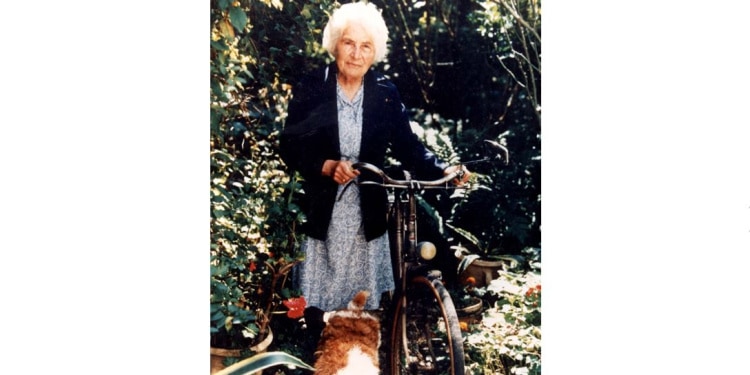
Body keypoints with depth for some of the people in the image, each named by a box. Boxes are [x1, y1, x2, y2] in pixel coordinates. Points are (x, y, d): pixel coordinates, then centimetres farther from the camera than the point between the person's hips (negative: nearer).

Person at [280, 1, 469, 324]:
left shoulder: (385, 94, 1)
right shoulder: (310, 88, -5)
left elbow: (407, 145, 0)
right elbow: (290, 148, -7)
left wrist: (442, 171, -16)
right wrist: (327, 166, -24)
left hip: (367, 215, 2)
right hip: (320, 212, -1)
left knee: (364, 302, 9)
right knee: (317, 301, 5)